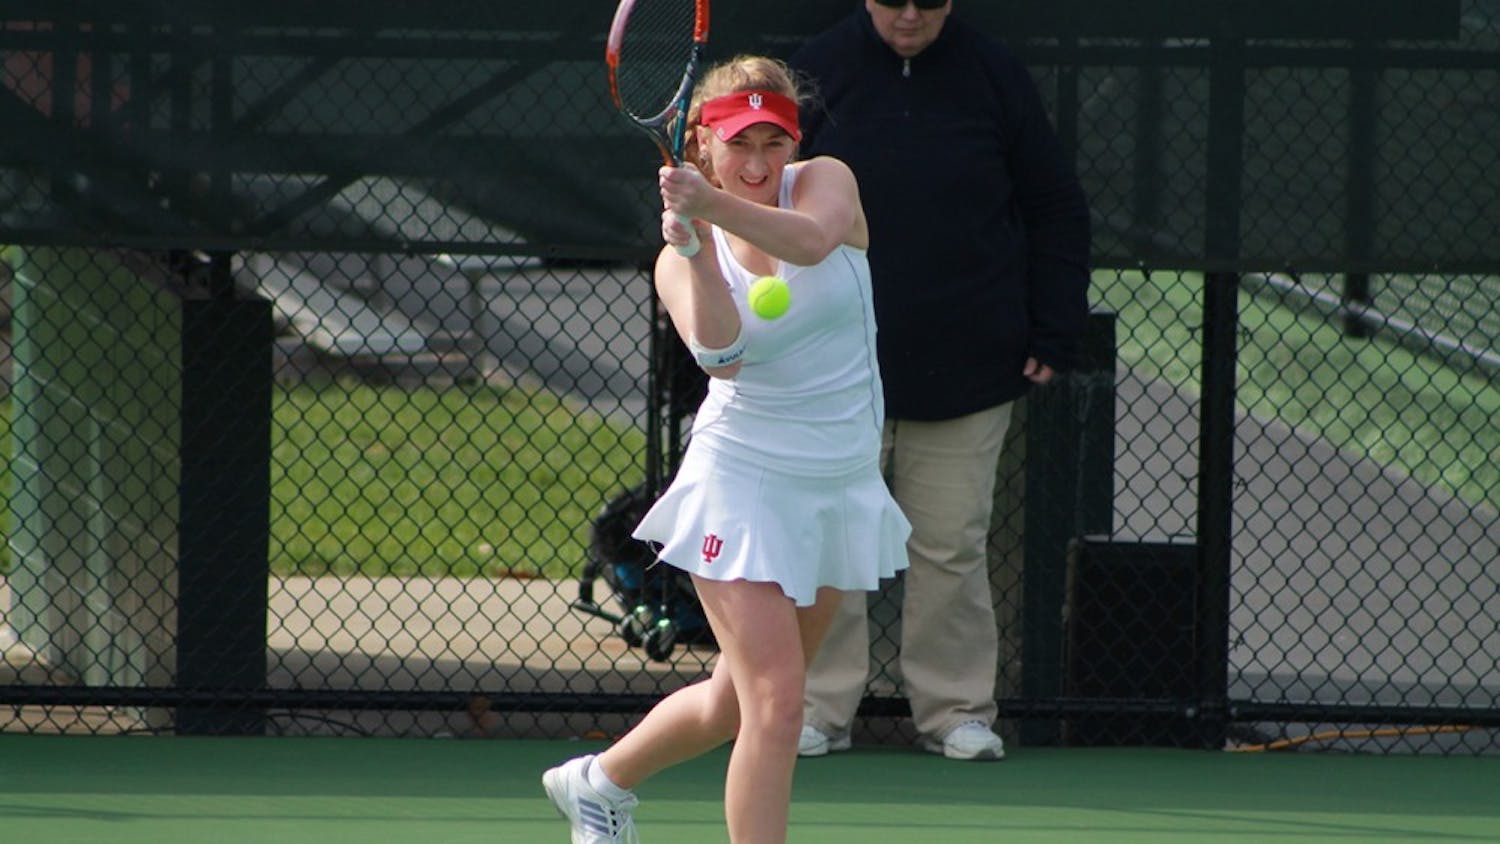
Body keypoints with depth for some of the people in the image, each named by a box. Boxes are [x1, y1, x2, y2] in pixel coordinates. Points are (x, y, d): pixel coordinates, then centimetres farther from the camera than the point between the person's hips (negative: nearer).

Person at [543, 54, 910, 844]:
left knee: (737, 703, 16)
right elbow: (722, 354, -26)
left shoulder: (825, 184, -5)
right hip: (743, 482, -4)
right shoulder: (684, 258, -7)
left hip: (843, 485, 4)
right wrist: (696, 246, -38)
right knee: (776, 704, -15)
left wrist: (714, 205, -44)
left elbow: (810, 240, -29)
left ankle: (600, 780, 41)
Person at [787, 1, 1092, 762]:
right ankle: (820, 706, 7)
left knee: (951, 546, 3)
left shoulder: (995, 79, 2)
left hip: (965, 373, 0)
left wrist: (1052, 335, 2)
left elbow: (1057, 212, 8)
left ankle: (956, 707, 12)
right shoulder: (816, 73, 0)